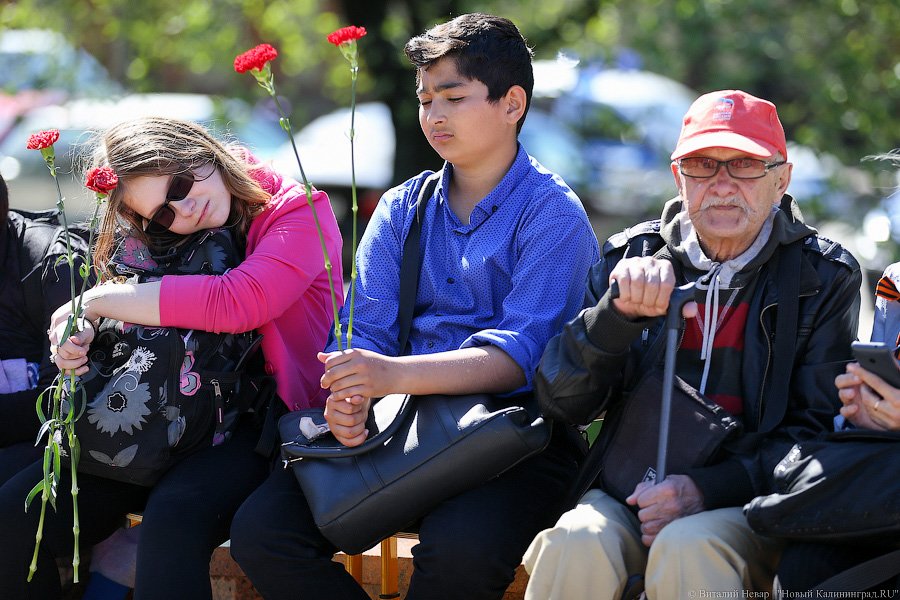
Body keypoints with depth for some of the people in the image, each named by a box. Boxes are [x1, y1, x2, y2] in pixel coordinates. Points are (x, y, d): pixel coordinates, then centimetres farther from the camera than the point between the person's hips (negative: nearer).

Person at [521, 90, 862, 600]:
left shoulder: (826, 275, 3)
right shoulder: (632, 258, 8)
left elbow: (818, 429, -3)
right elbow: (559, 399, 0)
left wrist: (707, 489, -17)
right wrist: (620, 310, -19)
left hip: (750, 501, -2)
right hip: (628, 492, 2)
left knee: (688, 549, -36)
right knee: (577, 543, -32)